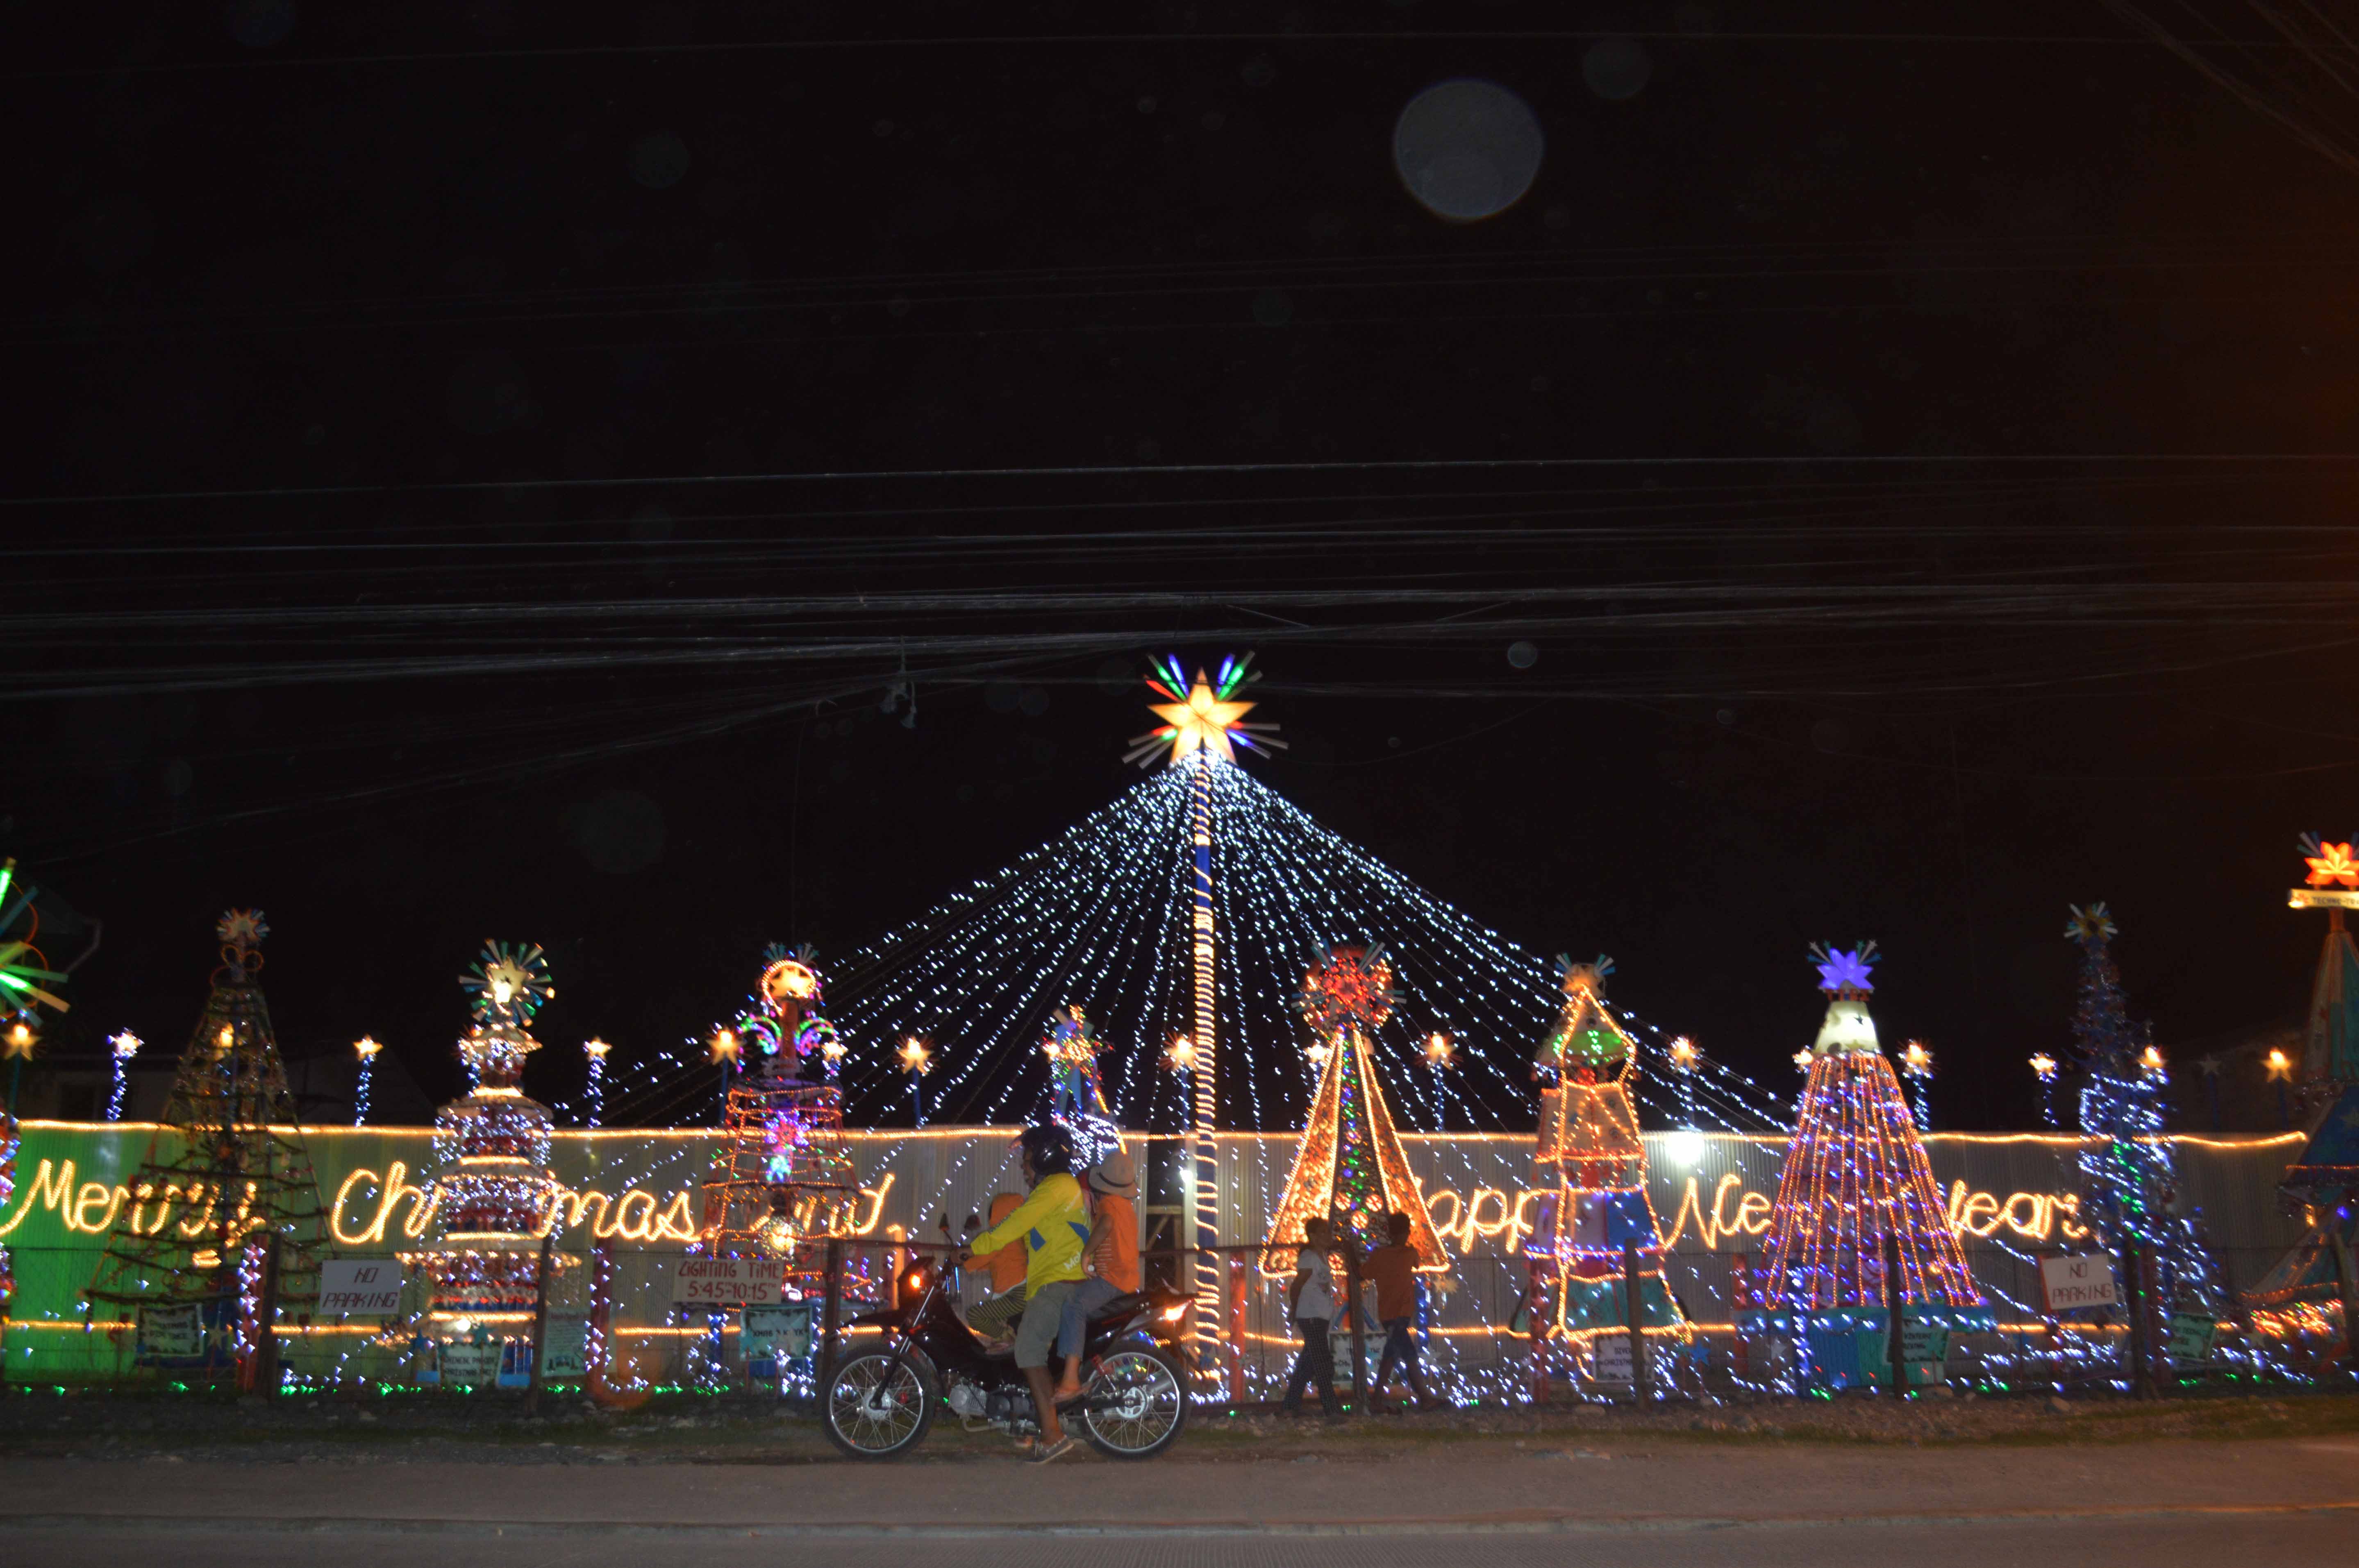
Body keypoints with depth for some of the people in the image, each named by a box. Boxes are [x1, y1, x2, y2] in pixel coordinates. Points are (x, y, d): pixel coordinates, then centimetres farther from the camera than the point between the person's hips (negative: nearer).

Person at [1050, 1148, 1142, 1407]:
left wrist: (1086, 1254, -23)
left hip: (1112, 1278, -10)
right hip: (1129, 1277, 10)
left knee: (1074, 1305, -28)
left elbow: (1106, 1224, -31)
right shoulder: (1127, 1206, 19)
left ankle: (1071, 1380, -41)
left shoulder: (1107, 1203, -9)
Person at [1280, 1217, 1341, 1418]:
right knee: (1323, 1364, -10)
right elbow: (1296, 1286, -15)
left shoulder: (1322, 1257, 13)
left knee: (1307, 1363, 13)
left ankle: (1291, 1405, 21)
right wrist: (1295, 1311, -4)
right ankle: (1331, 1409, -10)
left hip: (1322, 1318, 9)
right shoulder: (1309, 1258, -15)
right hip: (1311, 1318, -9)